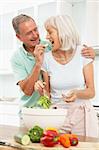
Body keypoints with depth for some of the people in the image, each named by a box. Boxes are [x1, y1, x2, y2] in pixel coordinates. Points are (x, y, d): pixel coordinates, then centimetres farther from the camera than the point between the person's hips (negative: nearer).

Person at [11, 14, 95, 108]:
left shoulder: (52, 47, -3)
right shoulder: (16, 58, -3)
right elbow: (27, 91, -14)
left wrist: (89, 55, -16)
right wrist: (38, 64, -23)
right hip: (30, 110, 0)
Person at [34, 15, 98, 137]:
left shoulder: (83, 53, -6)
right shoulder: (46, 58, -2)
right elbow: (47, 95, 5)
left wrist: (77, 94, -23)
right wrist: (41, 89, -15)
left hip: (82, 114, -1)